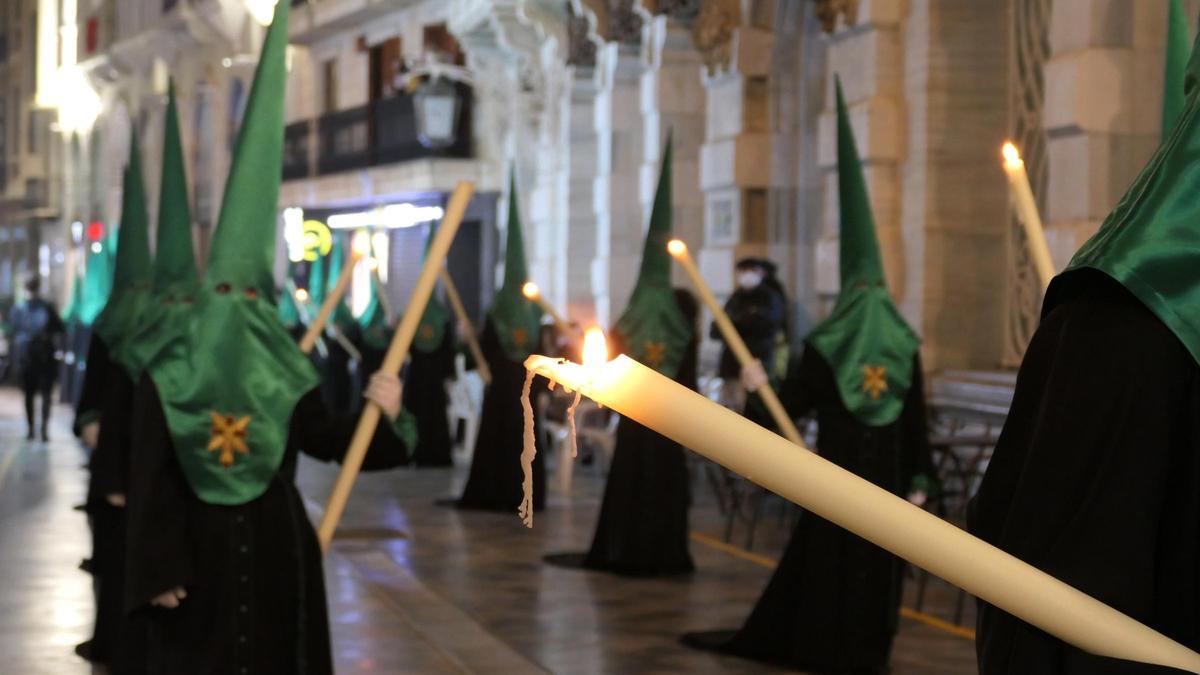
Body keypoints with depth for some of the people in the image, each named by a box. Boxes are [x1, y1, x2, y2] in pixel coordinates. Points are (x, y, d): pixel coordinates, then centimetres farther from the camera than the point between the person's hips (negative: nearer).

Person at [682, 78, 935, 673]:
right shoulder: (905, 346, -2)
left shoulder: (823, 345, -6)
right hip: (886, 469, 1)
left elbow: (793, 404, -2)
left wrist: (760, 384, 15)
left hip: (836, 468, -1)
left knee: (823, 556, 6)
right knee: (877, 558, 6)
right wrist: (919, 480, 1)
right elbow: (916, 418, -2)